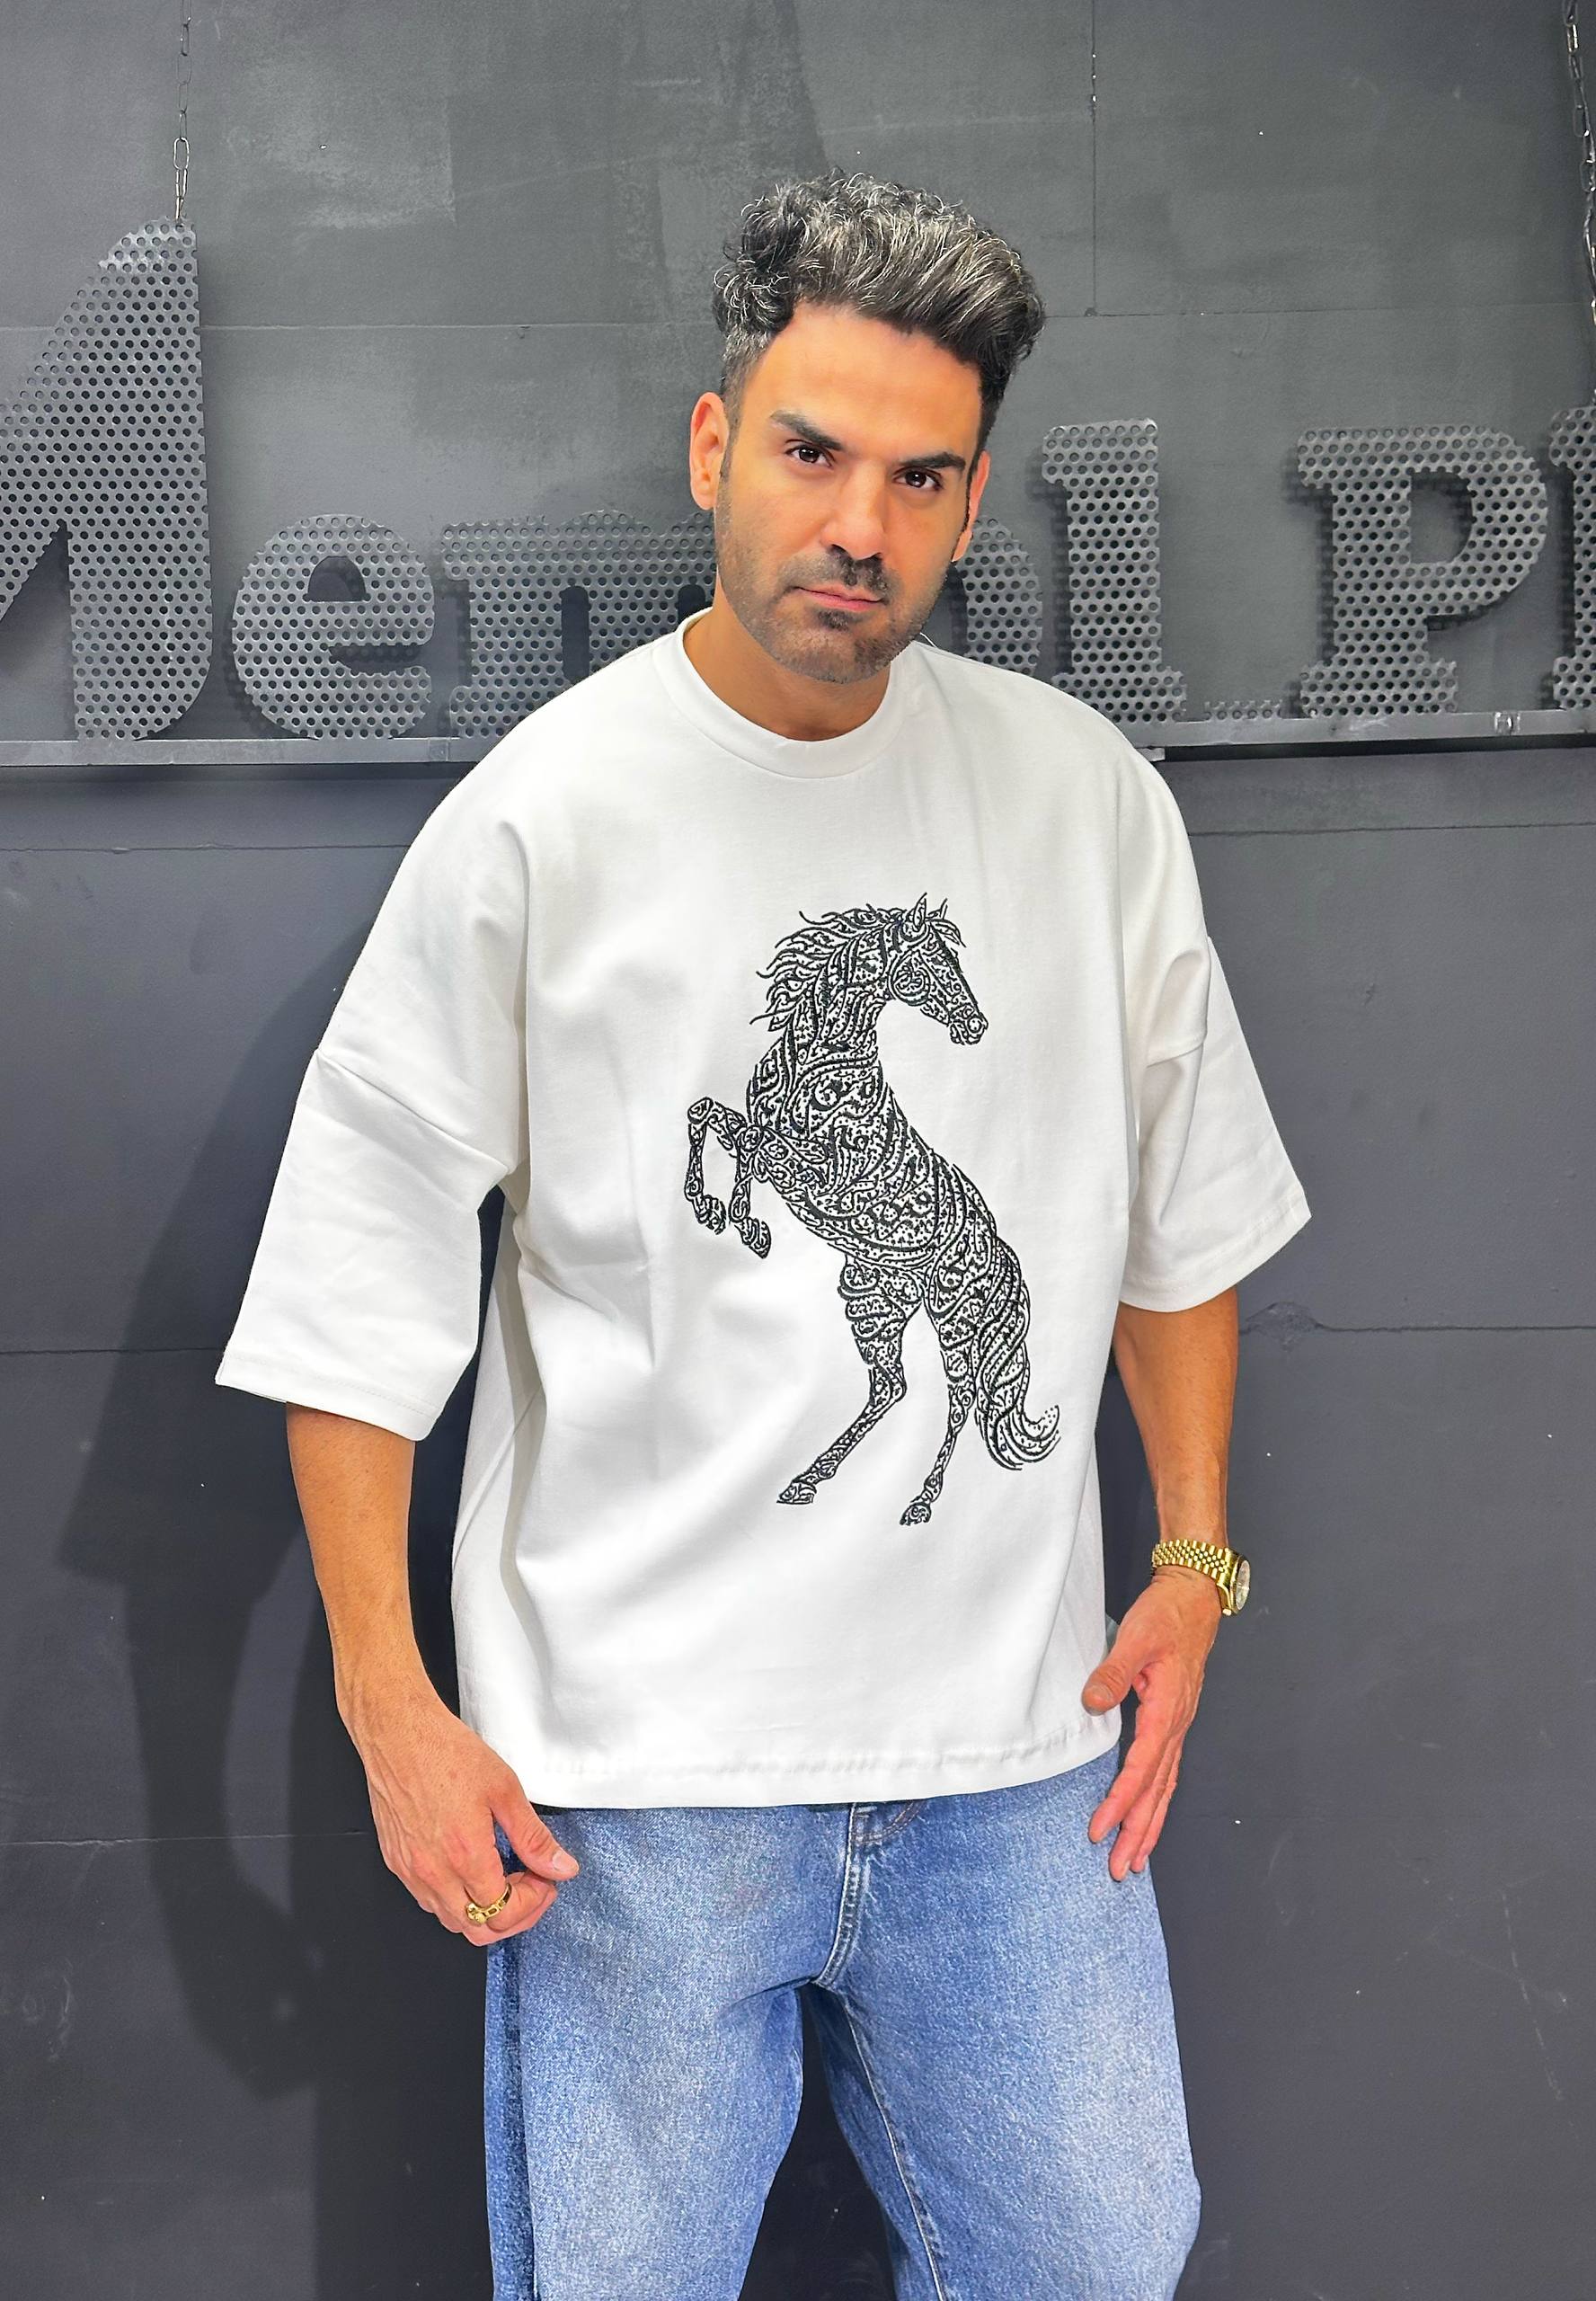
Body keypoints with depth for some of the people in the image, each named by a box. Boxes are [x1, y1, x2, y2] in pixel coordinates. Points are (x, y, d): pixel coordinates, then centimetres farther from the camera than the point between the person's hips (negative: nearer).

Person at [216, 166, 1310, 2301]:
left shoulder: (1088, 797, 3)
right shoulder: (538, 820, -8)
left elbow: (1180, 1209, 13)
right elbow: (360, 1286, -4)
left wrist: (1194, 1564, 8)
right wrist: (391, 1705, -6)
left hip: (1021, 1736, 4)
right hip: (638, 1762, -3)